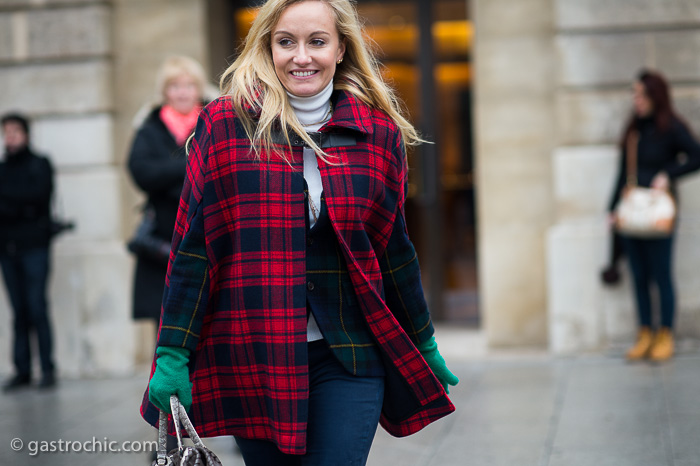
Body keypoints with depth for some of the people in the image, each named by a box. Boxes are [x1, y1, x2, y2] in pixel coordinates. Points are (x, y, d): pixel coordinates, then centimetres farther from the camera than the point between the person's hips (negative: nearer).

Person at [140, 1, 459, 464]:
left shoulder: (379, 132, 6)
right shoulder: (224, 125, 0)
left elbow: (394, 248, 15)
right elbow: (192, 249, -1)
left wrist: (424, 344, 20)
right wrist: (172, 354, -5)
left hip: (349, 356, 1)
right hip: (251, 354, -1)